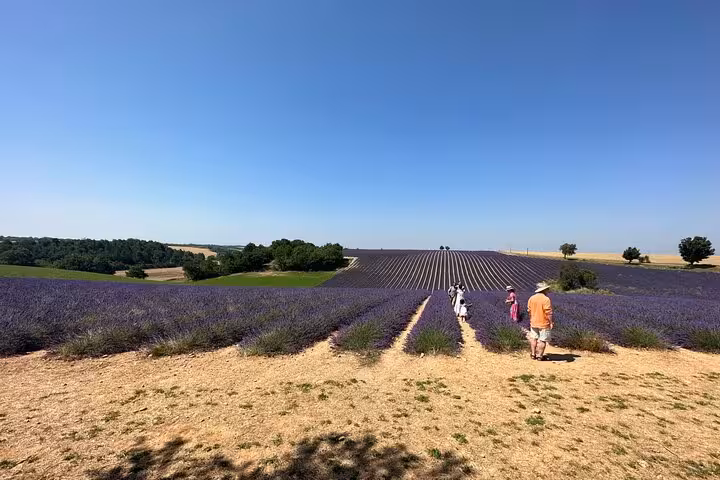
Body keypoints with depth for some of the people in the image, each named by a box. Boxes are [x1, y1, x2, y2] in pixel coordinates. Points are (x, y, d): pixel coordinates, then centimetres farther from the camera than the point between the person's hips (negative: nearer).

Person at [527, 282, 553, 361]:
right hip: (544, 323, -6)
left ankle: (533, 354, 18)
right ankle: (539, 356, 6)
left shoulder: (531, 298, 4)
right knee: (542, 340, 3)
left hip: (533, 323, 6)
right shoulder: (546, 299, -16)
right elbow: (548, 312, -18)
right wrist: (551, 322, -12)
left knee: (534, 339, 14)